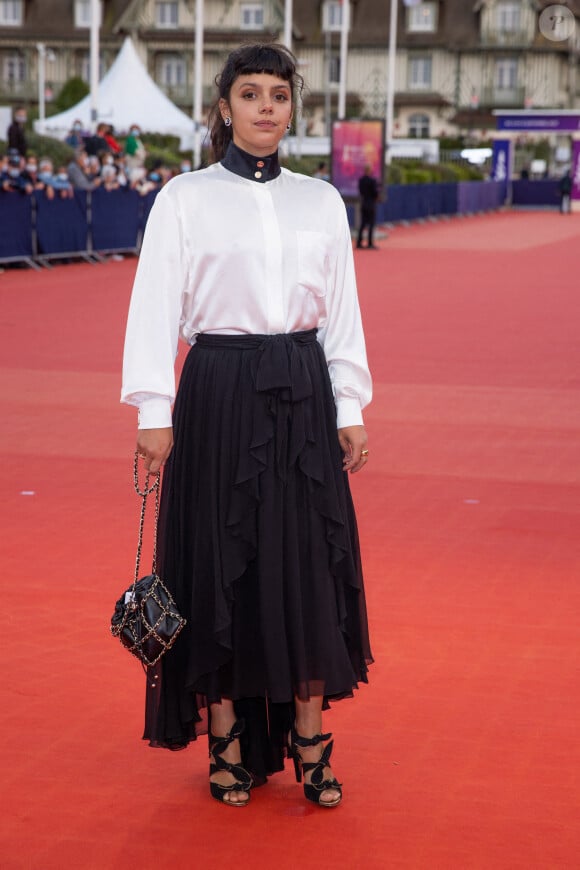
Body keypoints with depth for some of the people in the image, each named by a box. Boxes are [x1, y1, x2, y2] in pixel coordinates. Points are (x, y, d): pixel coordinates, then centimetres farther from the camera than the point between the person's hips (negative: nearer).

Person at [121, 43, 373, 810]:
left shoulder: (322, 202, 9)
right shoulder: (185, 198, 0)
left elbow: (342, 313, 11)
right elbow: (156, 306, -4)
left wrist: (349, 409, 6)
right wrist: (154, 411, -12)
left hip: (302, 397, 3)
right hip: (220, 393, -3)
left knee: (309, 567, 3)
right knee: (222, 566, 1)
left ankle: (309, 744, 14)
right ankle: (229, 744, 14)